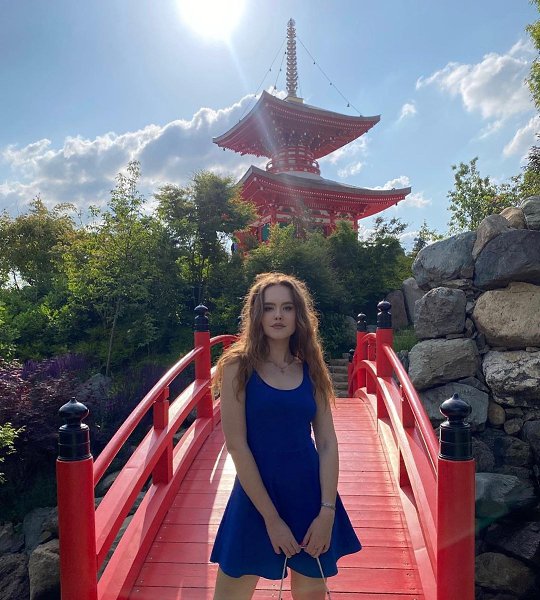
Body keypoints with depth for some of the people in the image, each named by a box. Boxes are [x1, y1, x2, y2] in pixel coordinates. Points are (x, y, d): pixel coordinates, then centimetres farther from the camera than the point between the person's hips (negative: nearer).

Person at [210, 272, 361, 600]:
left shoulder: (311, 370, 2)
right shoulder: (238, 366, -9)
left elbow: (328, 443, 1)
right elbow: (236, 445, -13)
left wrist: (327, 511, -8)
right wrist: (271, 518, -13)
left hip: (310, 496, 3)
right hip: (256, 498, -3)